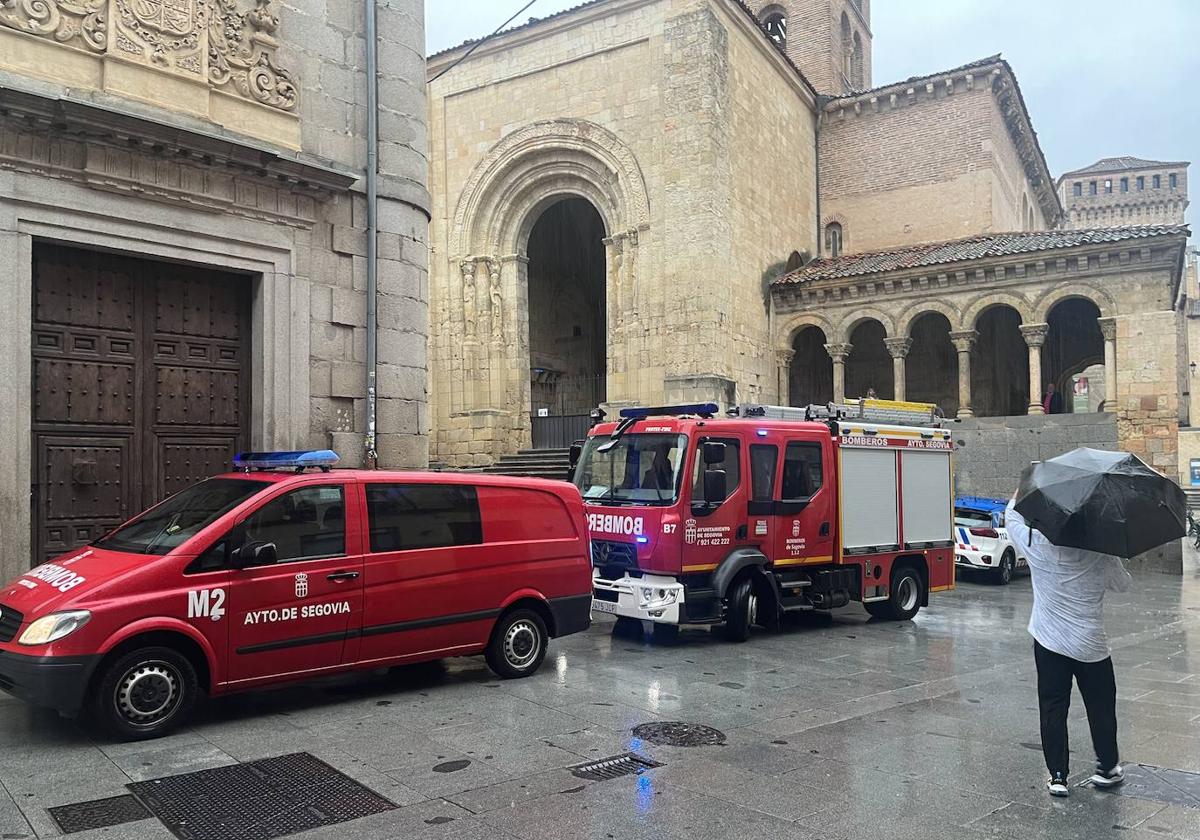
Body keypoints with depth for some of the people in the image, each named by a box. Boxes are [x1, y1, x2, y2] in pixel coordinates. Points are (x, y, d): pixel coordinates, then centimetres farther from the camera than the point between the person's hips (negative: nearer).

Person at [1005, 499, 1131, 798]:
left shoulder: (1037, 544, -12)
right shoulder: (1102, 553, -11)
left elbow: (1012, 514, 5)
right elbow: (1122, 584, 6)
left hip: (1049, 643, 0)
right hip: (1091, 645, 0)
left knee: (1053, 709, 7)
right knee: (1101, 706, 18)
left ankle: (1058, 776, 10)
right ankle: (1107, 768, 31)